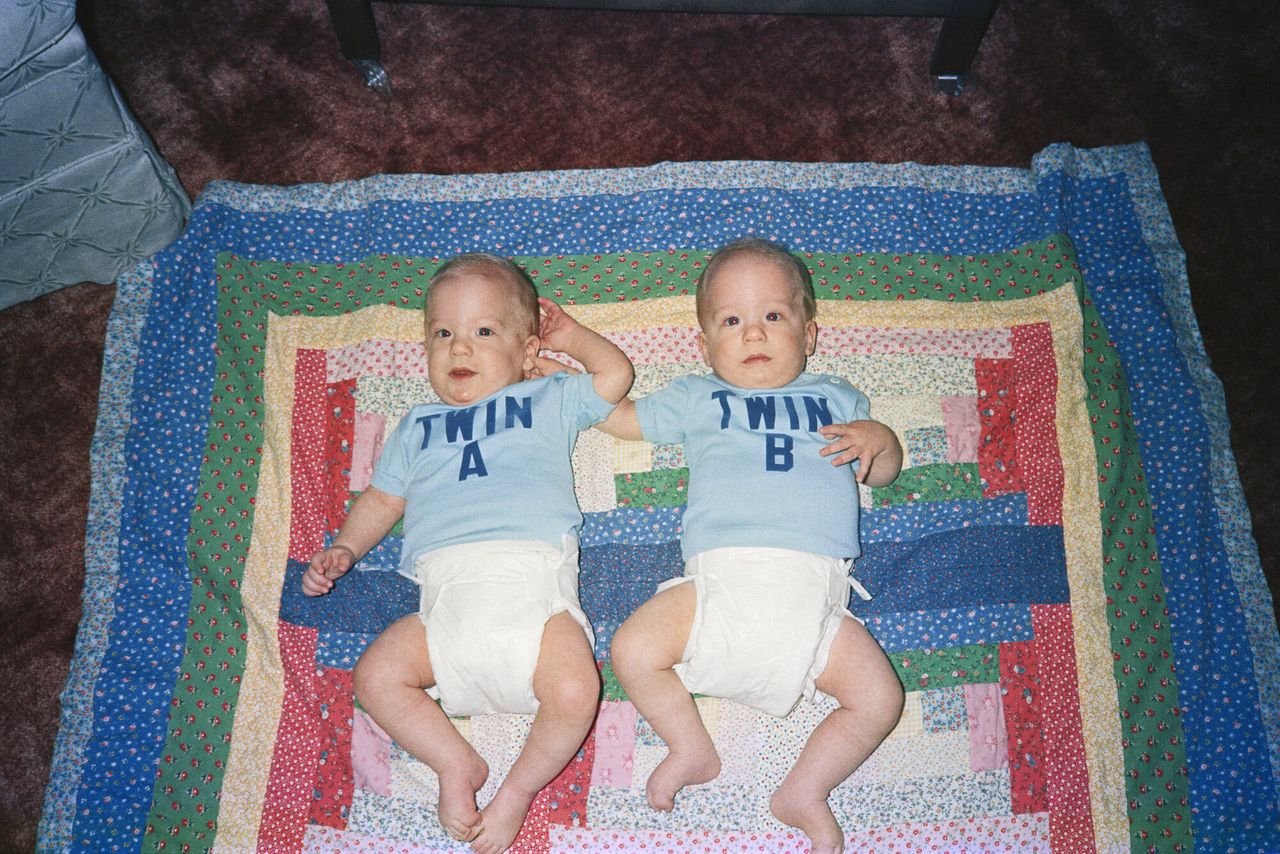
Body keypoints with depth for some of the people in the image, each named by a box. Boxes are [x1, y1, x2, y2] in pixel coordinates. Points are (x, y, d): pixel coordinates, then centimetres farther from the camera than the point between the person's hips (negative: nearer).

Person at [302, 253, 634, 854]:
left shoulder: (547, 400, 21)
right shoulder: (417, 426, 28)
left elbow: (614, 375, 15)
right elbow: (382, 499, 27)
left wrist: (570, 336, 27)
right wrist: (343, 549, 12)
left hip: (532, 577, -3)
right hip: (447, 591, 3)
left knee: (575, 691, -25)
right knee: (375, 674, -17)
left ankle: (521, 785, 1)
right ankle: (457, 763, 1)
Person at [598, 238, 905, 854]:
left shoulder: (836, 399, 24)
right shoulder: (695, 399, 22)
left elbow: (882, 474, 25)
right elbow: (619, 415, 29)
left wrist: (878, 437, 3)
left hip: (813, 590, 1)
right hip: (719, 577, 0)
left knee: (879, 698, -13)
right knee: (632, 650, -20)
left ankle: (804, 791, 8)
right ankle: (692, 751, 6)